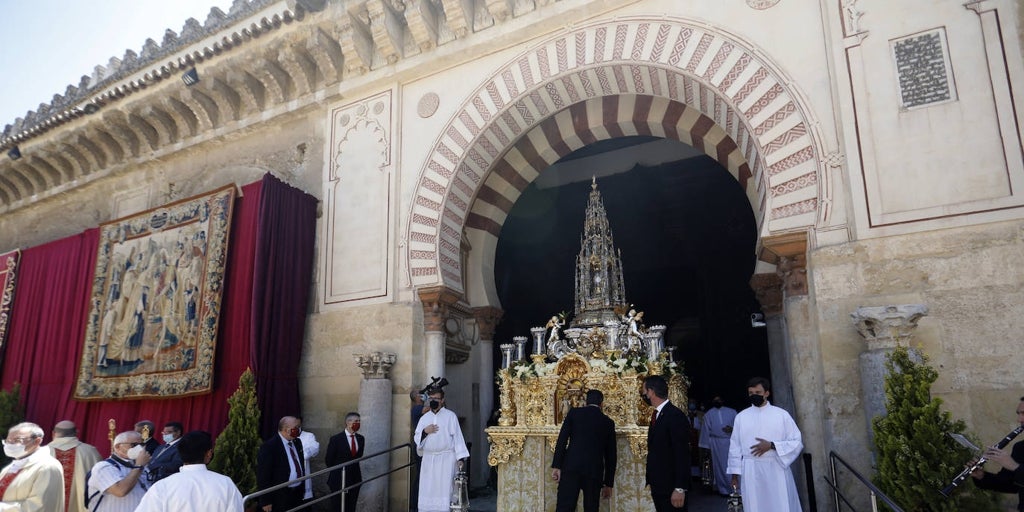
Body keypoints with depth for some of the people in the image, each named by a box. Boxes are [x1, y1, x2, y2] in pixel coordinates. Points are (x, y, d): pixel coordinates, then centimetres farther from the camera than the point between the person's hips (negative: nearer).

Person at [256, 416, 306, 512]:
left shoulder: (297, 442, 7)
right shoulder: (269, 446, -16)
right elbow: (263, 475, -16)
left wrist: (302, 488, 15)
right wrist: (266, 501, -15)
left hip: (298, 493, 7)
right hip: (280, 497, -7)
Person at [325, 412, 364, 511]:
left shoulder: (361, 438, 3)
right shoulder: (336, 439, -11)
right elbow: (329, 459, -4)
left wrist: (354, 469, 13)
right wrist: (336, 472, 5)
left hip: (355, 478, 4)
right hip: (339, 480, -4)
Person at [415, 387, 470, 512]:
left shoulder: (450, 416, 2)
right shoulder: (424, 418, 13)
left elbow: (457, 436, -3)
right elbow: (417, 438, 12)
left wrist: (460, 458, -11)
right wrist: (425, 431, -9)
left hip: (446, 459, -4)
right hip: (428, 459, 4)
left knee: (444, 489, -6)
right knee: (427, 491, 2)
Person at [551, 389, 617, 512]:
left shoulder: (574, 412, 9)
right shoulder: (608, 422, 14)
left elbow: (562, 439, -1)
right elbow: (610, 455, 16)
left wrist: (556, 466, -2)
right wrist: (608, 483, 20)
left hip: (571, 467, -1)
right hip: (595, 471, 2)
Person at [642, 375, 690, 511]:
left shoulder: (675, 416, -16)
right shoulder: (657, 415, 11)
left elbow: (682, 455, -18)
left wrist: (679, 489, -19)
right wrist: (652, 482, 16)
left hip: (671, 488, -8)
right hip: (658, 486, 8)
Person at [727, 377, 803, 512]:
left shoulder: (781, 414, 3)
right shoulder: (741, 416, 8)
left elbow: (797, 442, 1)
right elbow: (735, 446, 10)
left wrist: (772, 445, -12)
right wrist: (735, 473, 6)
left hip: (777, 471, -1)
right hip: (750, 472, 1)